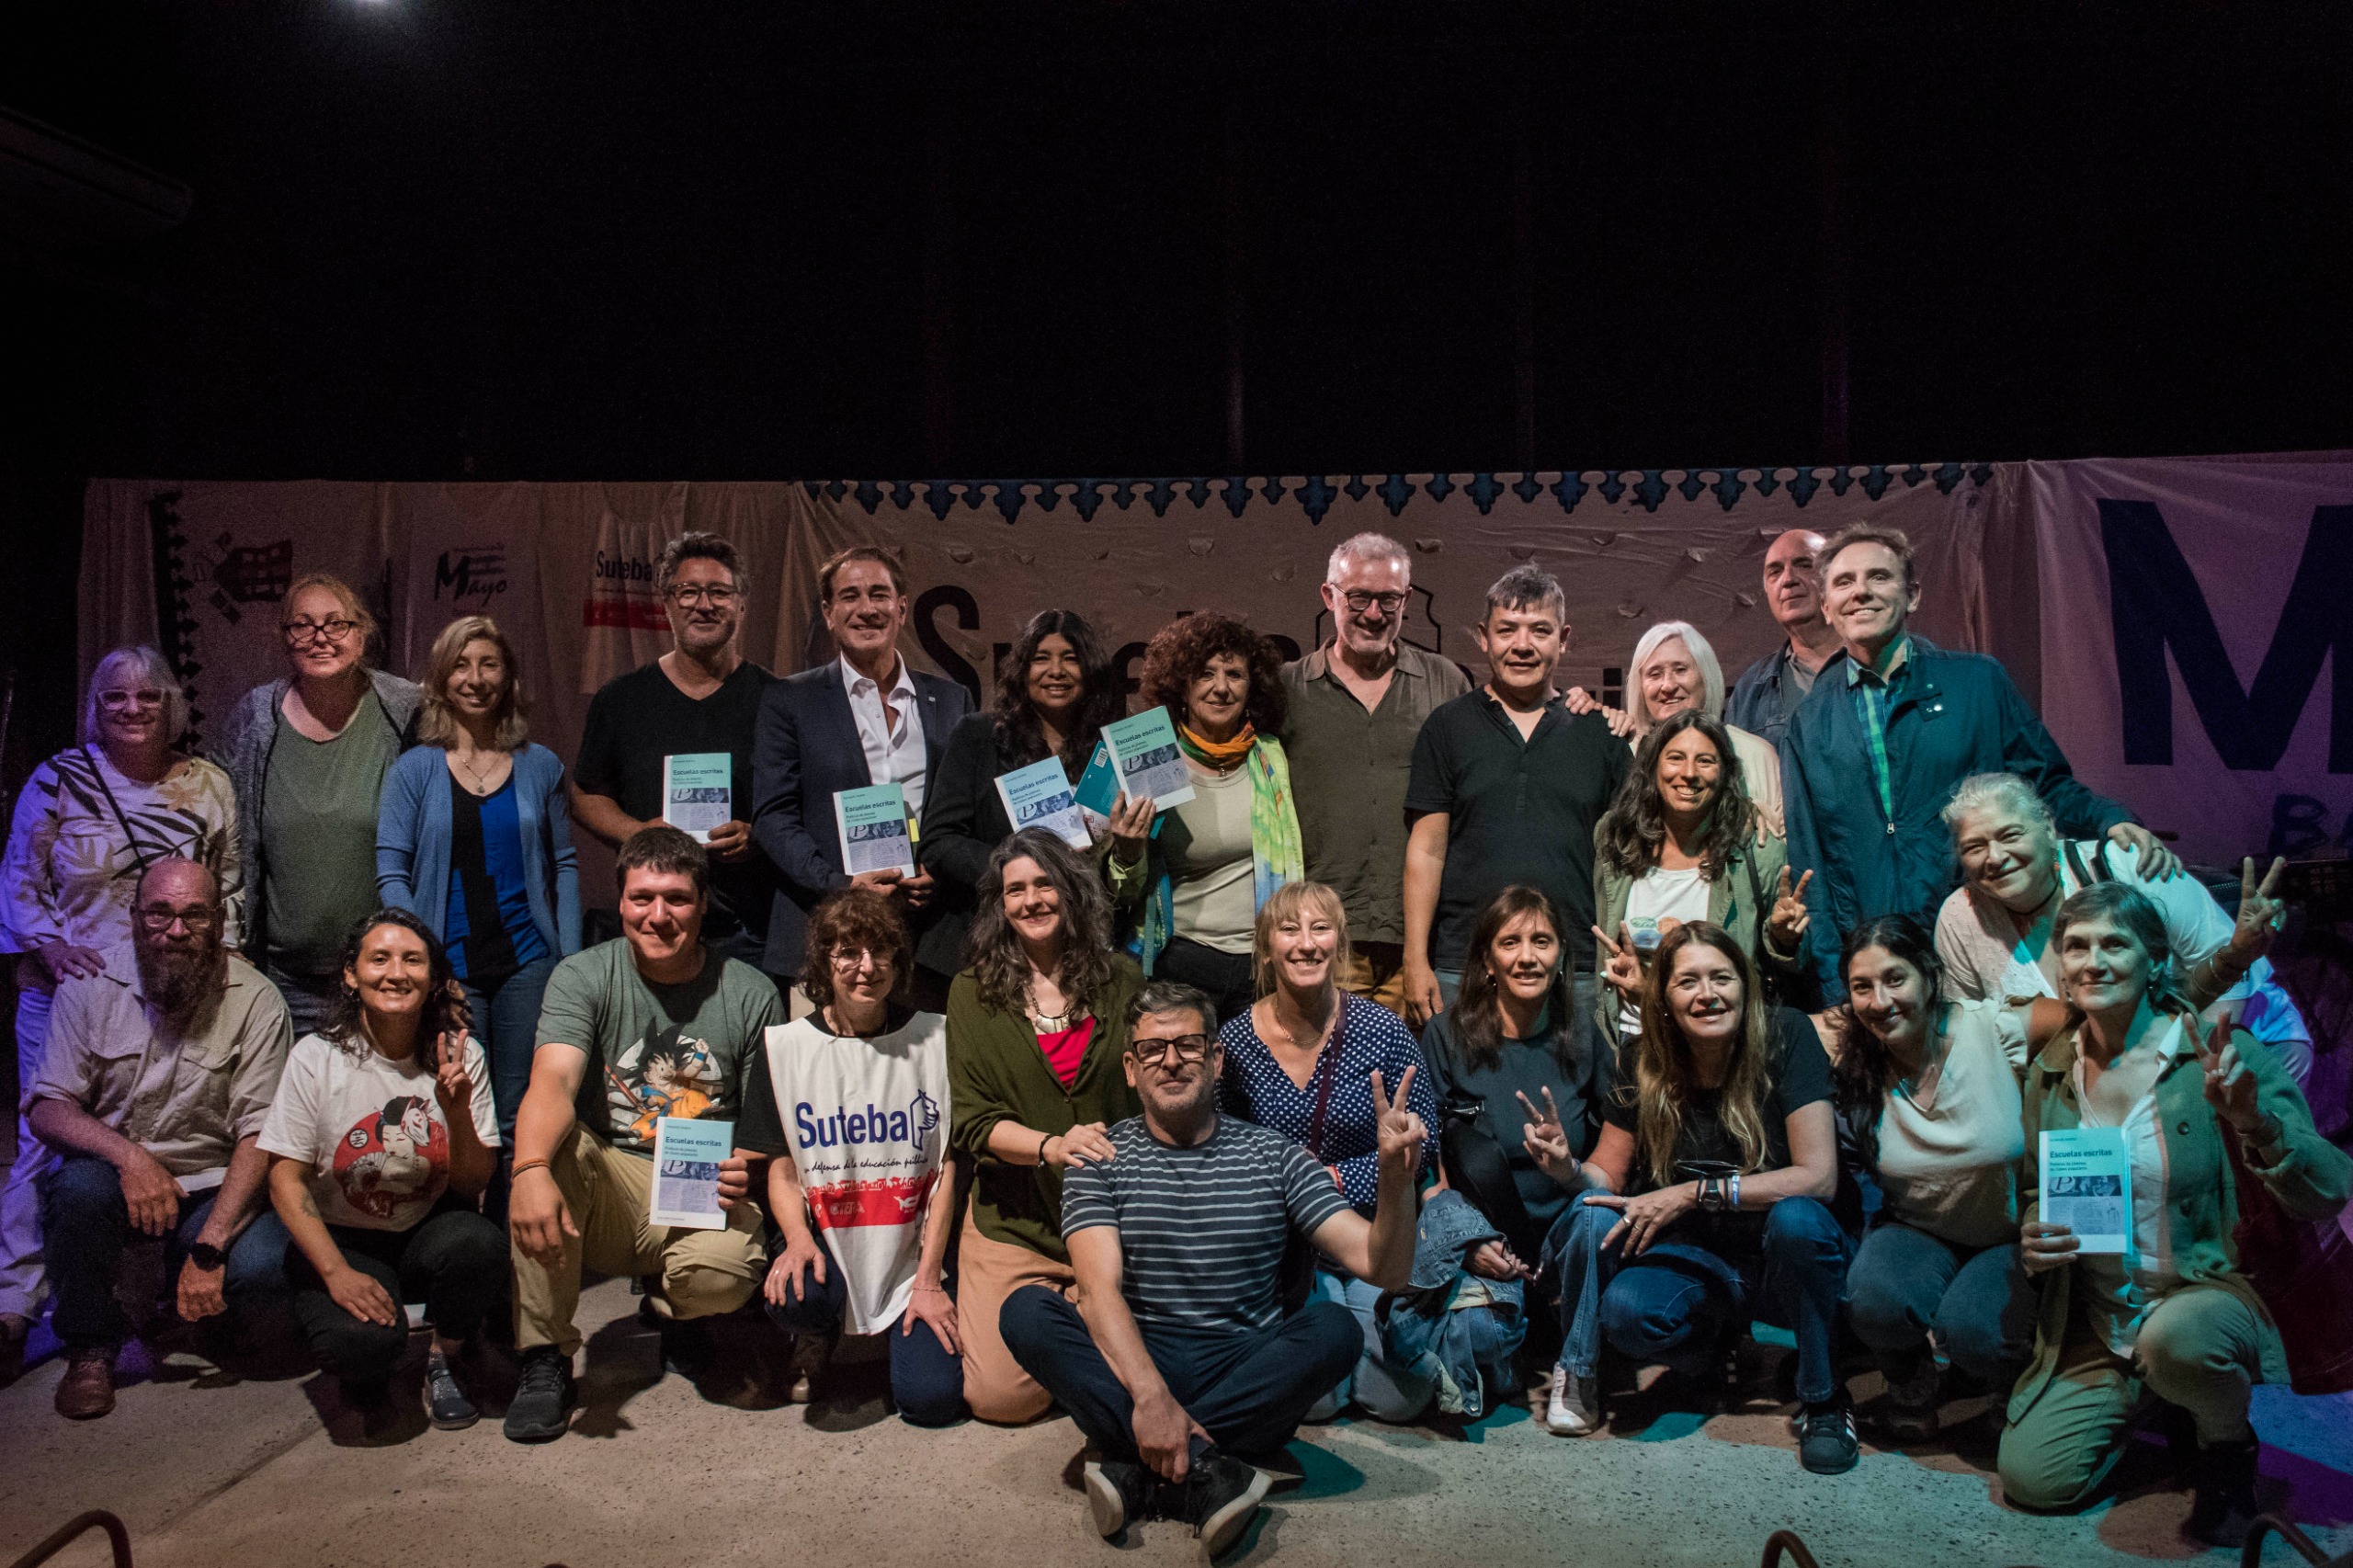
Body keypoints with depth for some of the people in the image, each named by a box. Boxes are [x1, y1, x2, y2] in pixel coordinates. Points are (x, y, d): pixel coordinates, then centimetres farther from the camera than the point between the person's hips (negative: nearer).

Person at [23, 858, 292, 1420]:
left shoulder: (256, 1001, -10)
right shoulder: (91, 985, -3)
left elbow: (261, 1134, -13)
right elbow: (45, 1108, -6)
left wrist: (209, 1249, -24)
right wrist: (129, 1155, -27)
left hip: (214, 1187, -1)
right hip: (114, 1172, 1)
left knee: (259, 1271, -28)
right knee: (82, 1186, -33)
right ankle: (92, 1344, -5)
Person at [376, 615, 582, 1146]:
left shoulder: (540, 765, 7)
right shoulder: (413, 771, 2)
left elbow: (563, 864, 9)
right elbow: (391, 873, -1)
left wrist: (572, 960, 1)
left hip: (528, 961, 1)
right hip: (448, 968, -1)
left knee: (522, 1118, 4)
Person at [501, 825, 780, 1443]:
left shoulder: (750, 994, -1)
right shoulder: (583, 977, -3)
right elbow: (552, 1083, -22)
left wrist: (749, 1163, -22)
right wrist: (530, 1170, -42)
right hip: (610, 1189, 1)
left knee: (723, 1271, -33)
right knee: (550, 1142, -30)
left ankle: (672, 1303, 9)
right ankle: (544, 1357, -17)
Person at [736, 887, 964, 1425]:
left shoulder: (934, 1038, 0)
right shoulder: (784, 1047, 1)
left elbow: (946, 1169, -1)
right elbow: (781, 1169, 3)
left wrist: (928, 1279, -7)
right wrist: (799, 1239, -17)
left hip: (910, 1248, -1)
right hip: (827, 1240, 1)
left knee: (932, 1399, -18)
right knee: (793, 1298, -33)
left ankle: (908, 1321, 18)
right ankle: (821, 1334, 6)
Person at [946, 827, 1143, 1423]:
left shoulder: (1121, 981, 4)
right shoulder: (974, 993, 0)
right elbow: (970, 1122, -5)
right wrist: (1051, 1146, -23)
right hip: (1012, 1223, -1)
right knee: (1001, 1395, -13)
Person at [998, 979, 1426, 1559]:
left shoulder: (1273, 1157, 4)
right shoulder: (1102, 1160, 3)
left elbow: (1383, 1269, -3)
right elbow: (1099, 1289, -13)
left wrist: (1396, 1180, -24)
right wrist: (1150, 1396, -31)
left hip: (1248, 1380, 1)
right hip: (1131, 1366, 0)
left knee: (1334, 1327, -28)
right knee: (1026, 1310, -25)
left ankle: (1142, 1473, -26)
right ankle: (1201, 1468, -33)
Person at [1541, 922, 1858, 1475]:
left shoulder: (1785, 1036, -17)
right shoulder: (1647, 1065, -6)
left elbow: (1818, 1177, -23)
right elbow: (1605, 1175, 0)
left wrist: (1693, 1194, -25)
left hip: (1791, 1252, -1)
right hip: (1701, 1256, 1)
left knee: (1795, 1220, -36)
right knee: (1625, 1314, -31)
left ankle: (1823, 1399, -13)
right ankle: (1577, 1370, 5)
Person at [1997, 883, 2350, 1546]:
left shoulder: (2222, 1057, -10)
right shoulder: (2049, 1073, 2)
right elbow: (2033, 1193, 15)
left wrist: (2253, 1118, -32)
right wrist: (2032, 1238, -7)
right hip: (2093, 1326, 4)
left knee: (2174, 1338, -39)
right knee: (2030, 1479, -7)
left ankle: (2231, 1442, -2)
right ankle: (2131, 1403, 24)